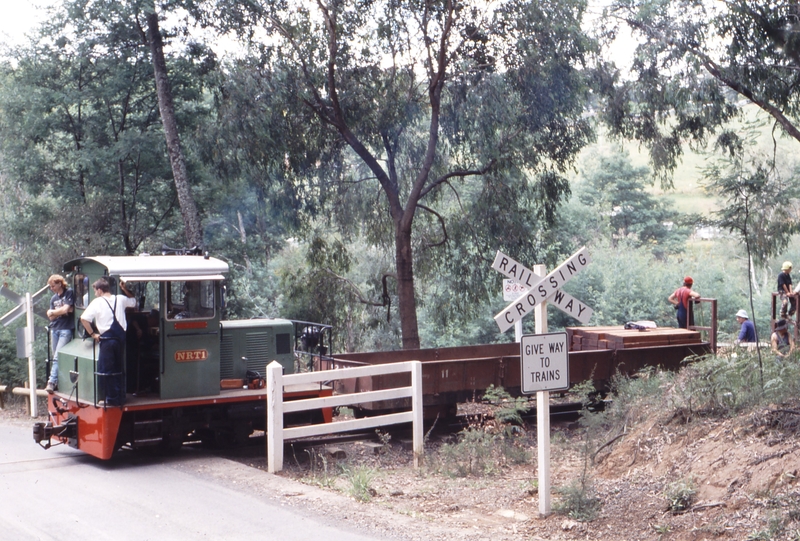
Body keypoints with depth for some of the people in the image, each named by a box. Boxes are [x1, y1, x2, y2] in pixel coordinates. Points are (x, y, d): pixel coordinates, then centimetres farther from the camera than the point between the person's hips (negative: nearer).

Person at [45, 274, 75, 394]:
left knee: (57, 357, -13)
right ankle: (58, 382, 9)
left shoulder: (69, 293, -2)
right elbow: (51, 317, 8)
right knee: (55, 357, 5)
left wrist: (53, 311, 2)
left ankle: (52, 382, -17)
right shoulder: (53, 298, 15)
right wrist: (61, 311, -8)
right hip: (54, 329, 6)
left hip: (66, 329, -6)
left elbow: (66, 309, -11)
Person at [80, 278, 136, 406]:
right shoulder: (120, 299, 9)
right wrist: (124, 289, 28)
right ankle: (120, 397, 19)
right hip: (121, 337, 5)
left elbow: (84, 319, -11)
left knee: (106, 370, 3)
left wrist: (93, 334, -3)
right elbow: (133, 301, 30)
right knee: (118, 369, 16)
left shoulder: (97, 302, -3)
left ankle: (112, 398, 3)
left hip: (107, 339, -5)